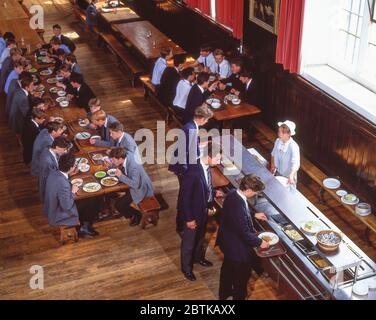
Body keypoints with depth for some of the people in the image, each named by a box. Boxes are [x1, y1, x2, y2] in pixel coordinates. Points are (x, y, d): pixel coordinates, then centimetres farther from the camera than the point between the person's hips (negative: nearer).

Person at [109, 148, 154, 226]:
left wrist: (121, 176, -33)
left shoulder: (134, 167, -37)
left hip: (140, 189, -9)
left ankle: (137, 215, 12)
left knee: (118, 205, -12)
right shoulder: (127, 155, -13)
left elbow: (135, 185, -33)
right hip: (133, 183, 9)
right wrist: (111, 164, -13)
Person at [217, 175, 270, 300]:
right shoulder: (238, 206, -39)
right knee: (242, 275, 16)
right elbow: (245, 233, -29)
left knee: (228, 268, 30)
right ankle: (239, 297, 38)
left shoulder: (233, 193, -11)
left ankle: (224, 293, 52)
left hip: (228, 240, 10)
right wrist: (259, 242, -15)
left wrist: (254, 215, 11)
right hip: (237, 246, -10)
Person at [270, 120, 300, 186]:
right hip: (278, 173, 5)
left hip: (288, 176, -5)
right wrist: (272, 165, 2)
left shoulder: (293, 146, -28)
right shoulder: (277, 141, -9)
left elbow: (296, 164, -37)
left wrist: (291, 175, -51)